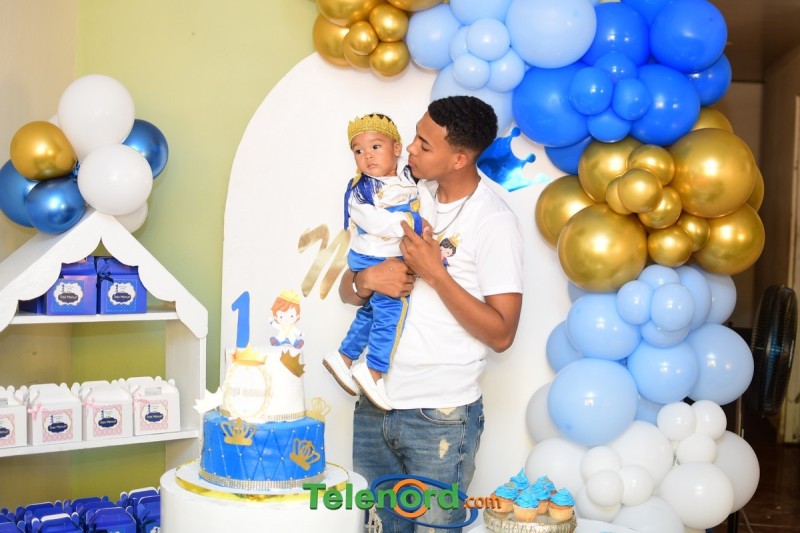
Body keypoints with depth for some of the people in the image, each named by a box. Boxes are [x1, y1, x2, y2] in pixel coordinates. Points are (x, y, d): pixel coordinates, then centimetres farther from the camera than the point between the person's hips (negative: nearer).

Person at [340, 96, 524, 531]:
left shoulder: (494, 221, -10)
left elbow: (501, 334, -14)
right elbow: (346, 291, 10)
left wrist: (434, 273, -18)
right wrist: (365, 281, -13)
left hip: (441, 415, -5)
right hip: (373, 405, 6)